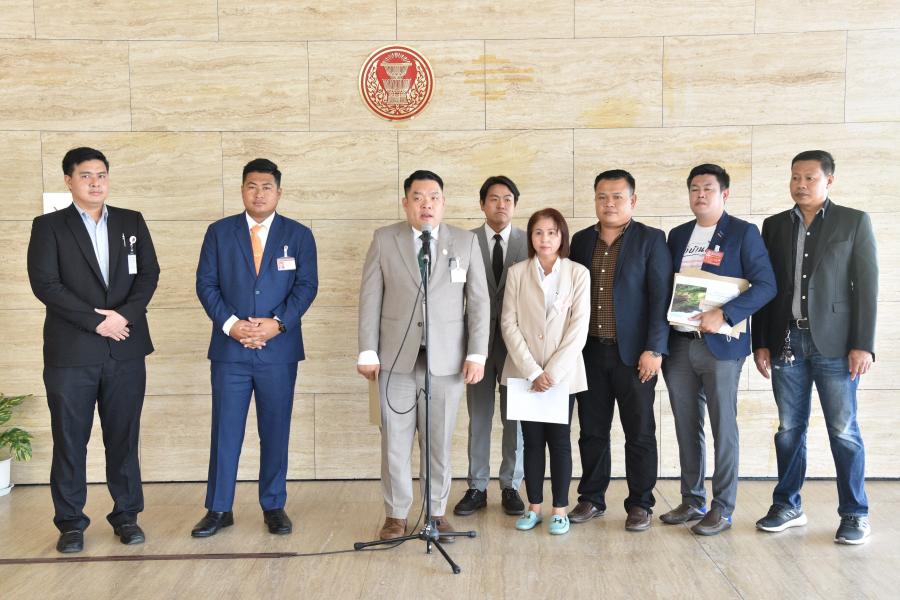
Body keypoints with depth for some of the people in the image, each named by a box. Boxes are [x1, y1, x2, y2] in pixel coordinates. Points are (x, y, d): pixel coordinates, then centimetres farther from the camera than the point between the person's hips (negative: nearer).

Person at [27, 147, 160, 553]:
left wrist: (125, 315, -11)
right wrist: (96, 321, -13)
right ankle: (70, 523, 17)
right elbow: (44, 283, -7)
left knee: (124, 438, 8)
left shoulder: (132, 222, 11)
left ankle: (126, 516, 19)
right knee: (69, 440, 4)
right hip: (71, 352, -2)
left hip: (125, 349, 2)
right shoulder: (48, 226, 3)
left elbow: (148, 273, 5)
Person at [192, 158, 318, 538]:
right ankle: (219, 509, 16)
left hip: (279, 350, 0)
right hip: (229, 349, 0)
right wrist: (230, 323, -12)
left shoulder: (299, 235, 5)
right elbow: (206, 283, 2)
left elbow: (306, 286, -1)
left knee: (275, 432, 7)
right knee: (225, 431, 4)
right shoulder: (219, 232, 7)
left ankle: (274, 507, 20)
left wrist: (277, 323, -13)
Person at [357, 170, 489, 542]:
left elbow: (479, 301, 3)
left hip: (447, 359, 0)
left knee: (439, 441, 6)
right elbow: (370, 298, 2)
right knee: (395, 439, 4)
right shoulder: (384, 240, 3)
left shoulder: (466, 242, 4)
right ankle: (396, 515, 18)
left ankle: (437, 512, 21)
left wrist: (477, 354, -3)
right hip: (397, 357, 0)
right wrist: (368, 352, -3)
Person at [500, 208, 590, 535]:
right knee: (532, 439, 7)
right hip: (525, 372, 1)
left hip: (562, 372, -1)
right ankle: (534, 507, 18)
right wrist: (532, 371, -12)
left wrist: (552, 371, -13)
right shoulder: (517, 272, 3)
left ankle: (560, 509, 15)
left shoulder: (578, 273, -1)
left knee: (559, 439, 4)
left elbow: (579, 327, -6)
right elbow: (509, 323, -3)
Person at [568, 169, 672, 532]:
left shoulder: (650, 240, -2)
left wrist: (654, 349, -13)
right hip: (590, 352, 4)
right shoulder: (581, 240, 10)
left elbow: (661, 298, -7)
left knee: (639, 433, 5)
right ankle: (592, 499, 23)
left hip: (634, 353, -3)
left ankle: (639, 504, 17)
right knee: (592, 431, 10)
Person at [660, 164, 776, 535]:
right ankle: (692, 501, 23)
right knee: (686, 428, 11)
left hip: (720, 345, -5)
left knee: (723, 428, 1)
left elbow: (766, 285, -9)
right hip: (679, 346, 5)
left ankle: (722, 509, 11)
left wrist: (723, 315, -20)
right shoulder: (678, 235, 13)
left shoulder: (743, 233, -2)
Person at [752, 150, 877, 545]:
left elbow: (866, 286, -2)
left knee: (844, 431, 0)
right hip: (786, 342, 3)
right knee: (789, 430, 8)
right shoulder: (775, 225, 11)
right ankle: (788, 506, 19)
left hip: (834, 342, -3)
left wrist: (863, 344, -9)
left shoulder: (854, 222, 3)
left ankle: (855, 514, 12)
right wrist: (760, 343, 5)